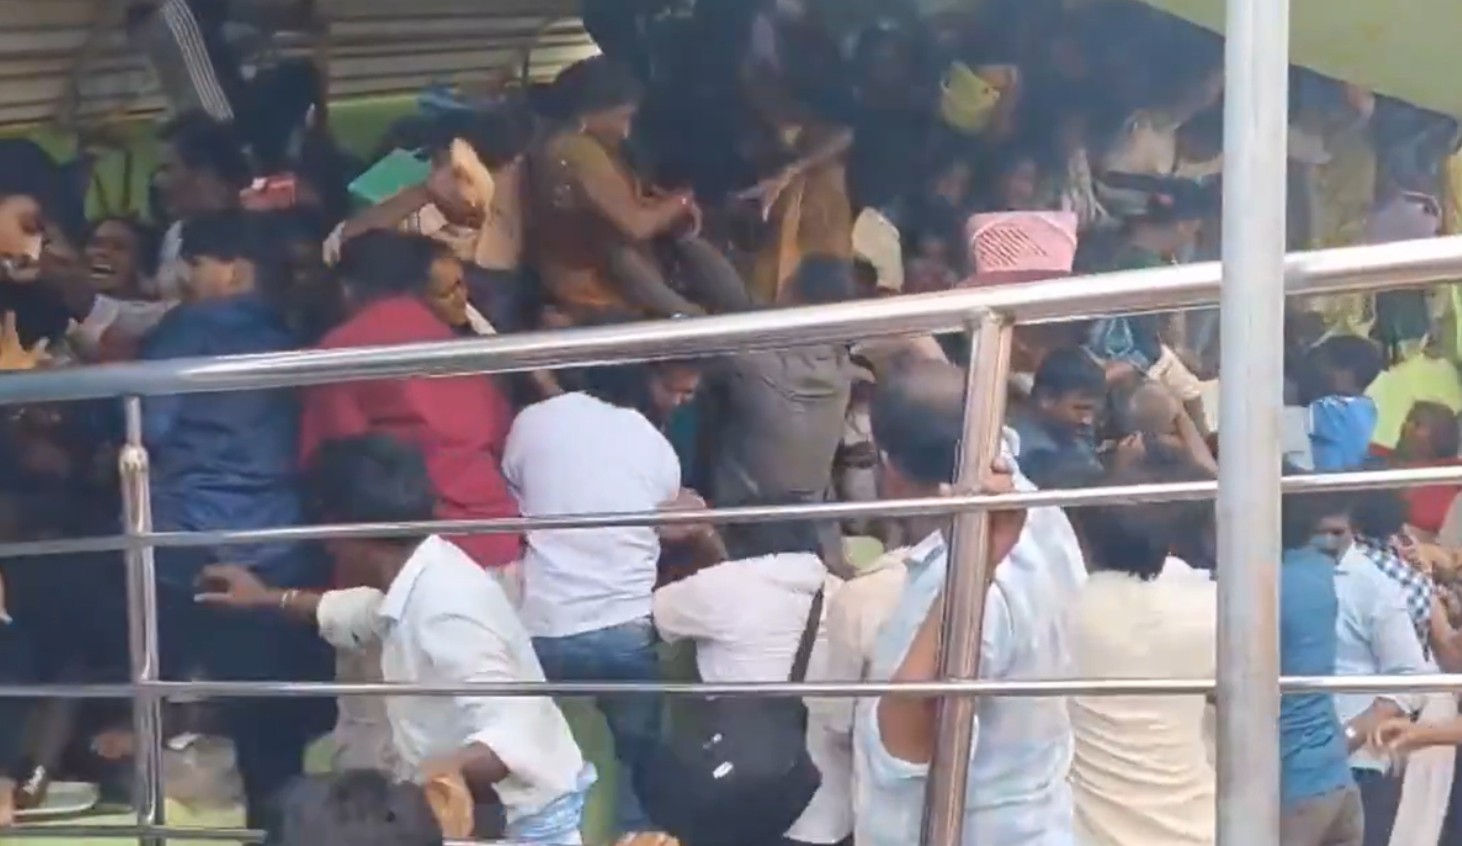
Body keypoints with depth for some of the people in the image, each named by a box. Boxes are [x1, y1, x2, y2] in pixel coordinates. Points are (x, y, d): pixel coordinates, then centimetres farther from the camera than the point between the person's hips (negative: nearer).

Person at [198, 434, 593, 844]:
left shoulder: (443, 611, -30)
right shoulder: (422, 579, 0)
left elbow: (515, 738, -39)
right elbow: (368, 610, 27)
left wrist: (416, 788, -52)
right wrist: (267, 599, 36)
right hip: (484, 811, 9)